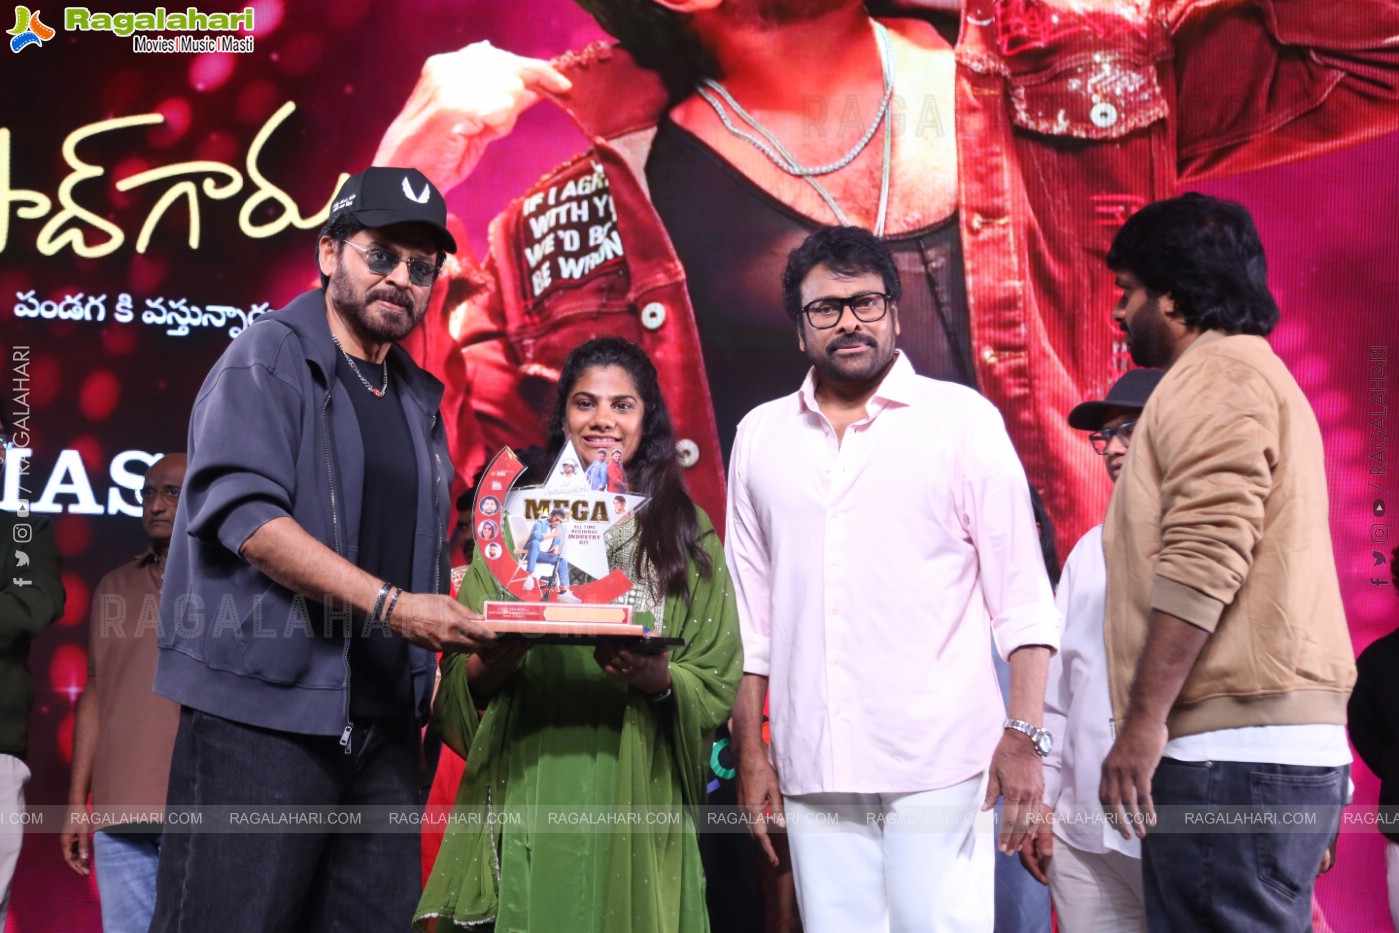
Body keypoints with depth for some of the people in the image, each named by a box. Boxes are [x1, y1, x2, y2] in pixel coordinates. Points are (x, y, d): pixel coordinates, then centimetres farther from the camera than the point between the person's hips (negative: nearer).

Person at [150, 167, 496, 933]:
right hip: (267, 706, -7)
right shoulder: (268, 360, -2)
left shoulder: (418, 400, 20)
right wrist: (389, 605, -24)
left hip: (382, 723, 7)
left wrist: (468, 635, 8)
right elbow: (245, 513, -17)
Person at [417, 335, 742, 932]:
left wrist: (660, 680, -16)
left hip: (636, 796, 0)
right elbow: (464, 681, 6)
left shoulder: (688, 534, 9)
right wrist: (501, 656, -15)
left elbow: (717, 687, 4)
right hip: (525, 789, 0)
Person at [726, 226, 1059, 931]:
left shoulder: (964, 419, 2)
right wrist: (750, 752, 12)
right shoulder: (760, 436, 12)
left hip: (940, 764, -3)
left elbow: (1021, 597, -1)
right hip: (814, 767, 3)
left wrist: (1023, 735, -10)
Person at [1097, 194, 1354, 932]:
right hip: (1281, 743, 10)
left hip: (1237, 754, -10)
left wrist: (1143, 720, -18)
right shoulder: (1248, 374, 26)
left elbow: (1202, 562, -19)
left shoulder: (1216, 375, -7)